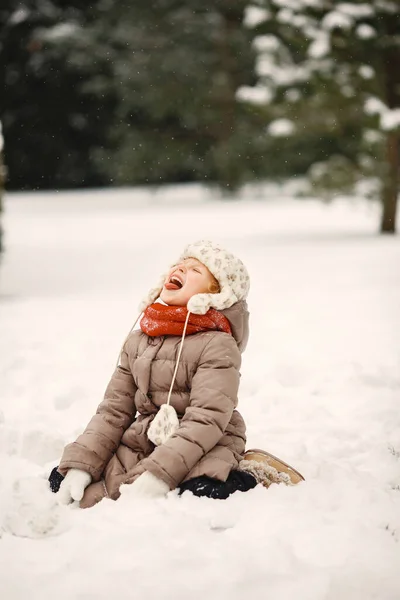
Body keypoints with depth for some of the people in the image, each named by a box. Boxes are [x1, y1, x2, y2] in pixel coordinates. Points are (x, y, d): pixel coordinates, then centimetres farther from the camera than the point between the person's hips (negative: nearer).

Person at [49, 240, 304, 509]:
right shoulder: (137, 342, 9)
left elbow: (206, 420, -21)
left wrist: (160, 473, -31)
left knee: (200, 493, -36)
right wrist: (80, 464, -5)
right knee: (85, 495, -12)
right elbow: (114, 410, 9)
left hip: (204, 449, -5)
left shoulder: (217, 345, -12)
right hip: (140, 445, 6)